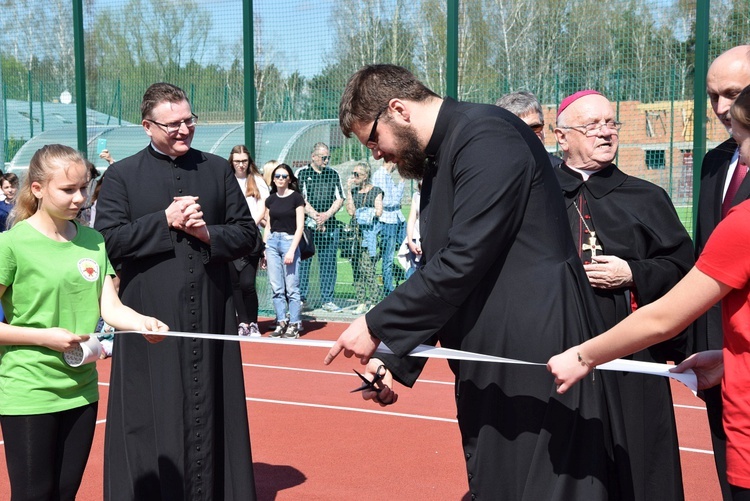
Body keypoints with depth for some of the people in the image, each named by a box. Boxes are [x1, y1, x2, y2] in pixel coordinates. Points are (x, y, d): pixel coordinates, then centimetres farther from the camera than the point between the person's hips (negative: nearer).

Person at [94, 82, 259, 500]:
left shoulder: (218, 169, 9)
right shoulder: (122, 175, 1)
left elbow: (247, 233, 7)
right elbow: (107, 240, -8)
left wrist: (207, 233, -11)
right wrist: (166, 222, -13)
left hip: (210, 315, 2)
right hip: (150, 318, -2)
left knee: (210, 412, 9)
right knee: (153, 416, 3)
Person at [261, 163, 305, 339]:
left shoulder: (296, 198, -2)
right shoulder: (270, 200, 12)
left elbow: (300, 227, -5)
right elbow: (268, 227, 16)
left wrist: (292, 250, -13)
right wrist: (264, 250, 9)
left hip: (289, 241, -5)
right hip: (272, 242, 5)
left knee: (291, 287, -4)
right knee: (276, 288, 5)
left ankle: (294, 324, 3)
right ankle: (281, 322, 12)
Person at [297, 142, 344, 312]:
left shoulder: (333, 174, 13)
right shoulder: (302, 173, 4)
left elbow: (340, 199, 8)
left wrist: (327, 215, -7)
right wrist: (315, 216, -12)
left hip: (329, 225, 3)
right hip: (306, 225, -3)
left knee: (328, 263, 3)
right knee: (303, 261, -3)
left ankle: (327, 299, 9)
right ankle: (301, 298, 6)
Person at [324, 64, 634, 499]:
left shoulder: (486, 135, -15)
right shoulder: (438, 161, 14)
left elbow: (464, 260, -22)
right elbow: (442, 273, 17)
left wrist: (377, 325, -14)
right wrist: (396, 360, 10)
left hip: (537, 359, -9)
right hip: (490, 372, 9)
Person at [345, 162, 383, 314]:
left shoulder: (375, 191, 2)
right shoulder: (353, 191, 16)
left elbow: (378, 212, -7)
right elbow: (350, 211, 1)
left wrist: (360, 212, -1)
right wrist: (349, 190, 0)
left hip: (370, 232, -5)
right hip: (355, 233, 5)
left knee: (367, 267, -13)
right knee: (356, 268, 2)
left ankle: (373, 301, -6)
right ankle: (361, 302, 7)